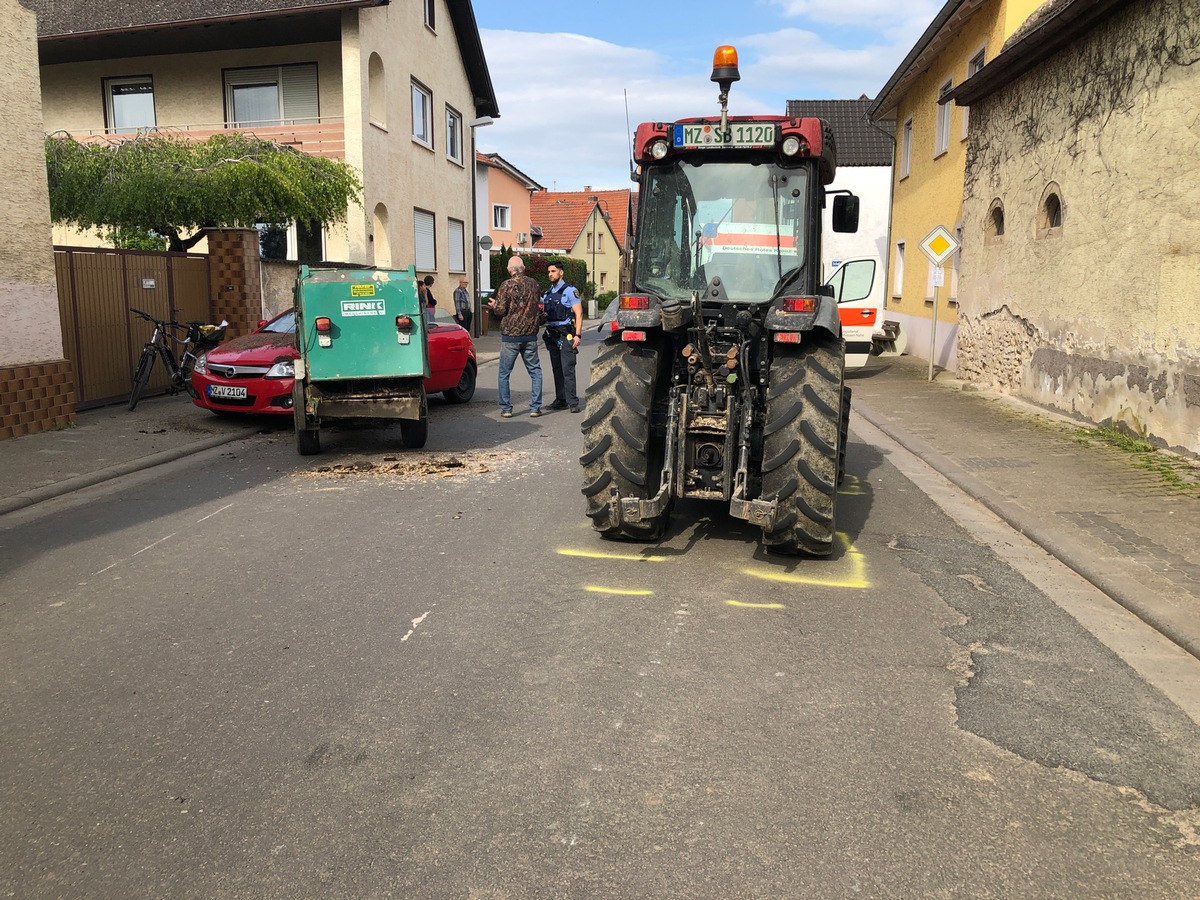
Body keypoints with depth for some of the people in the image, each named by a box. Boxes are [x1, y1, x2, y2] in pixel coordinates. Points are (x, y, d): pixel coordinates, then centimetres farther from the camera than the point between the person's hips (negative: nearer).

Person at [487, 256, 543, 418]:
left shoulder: (507, 286, -10)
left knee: (504, 373, 8)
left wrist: (494, 305, 9)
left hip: (510, 335, -3)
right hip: (530, 335, 3)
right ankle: (535, 407, 8)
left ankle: (506, 409, 8)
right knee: (535, 371, 12)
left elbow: (500, 311, -11)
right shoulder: (533, 284, 4)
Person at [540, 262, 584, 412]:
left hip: (566, 335, -7)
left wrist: (577, 335, -15)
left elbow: (579, 313, -7)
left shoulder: (570, 291, -3)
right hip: (552, 335, 7)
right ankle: (561, 400, 13)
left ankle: (572, 402, -9)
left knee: (567, 370, -11)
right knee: (557, 369, 8)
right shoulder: (547, 294, 16)